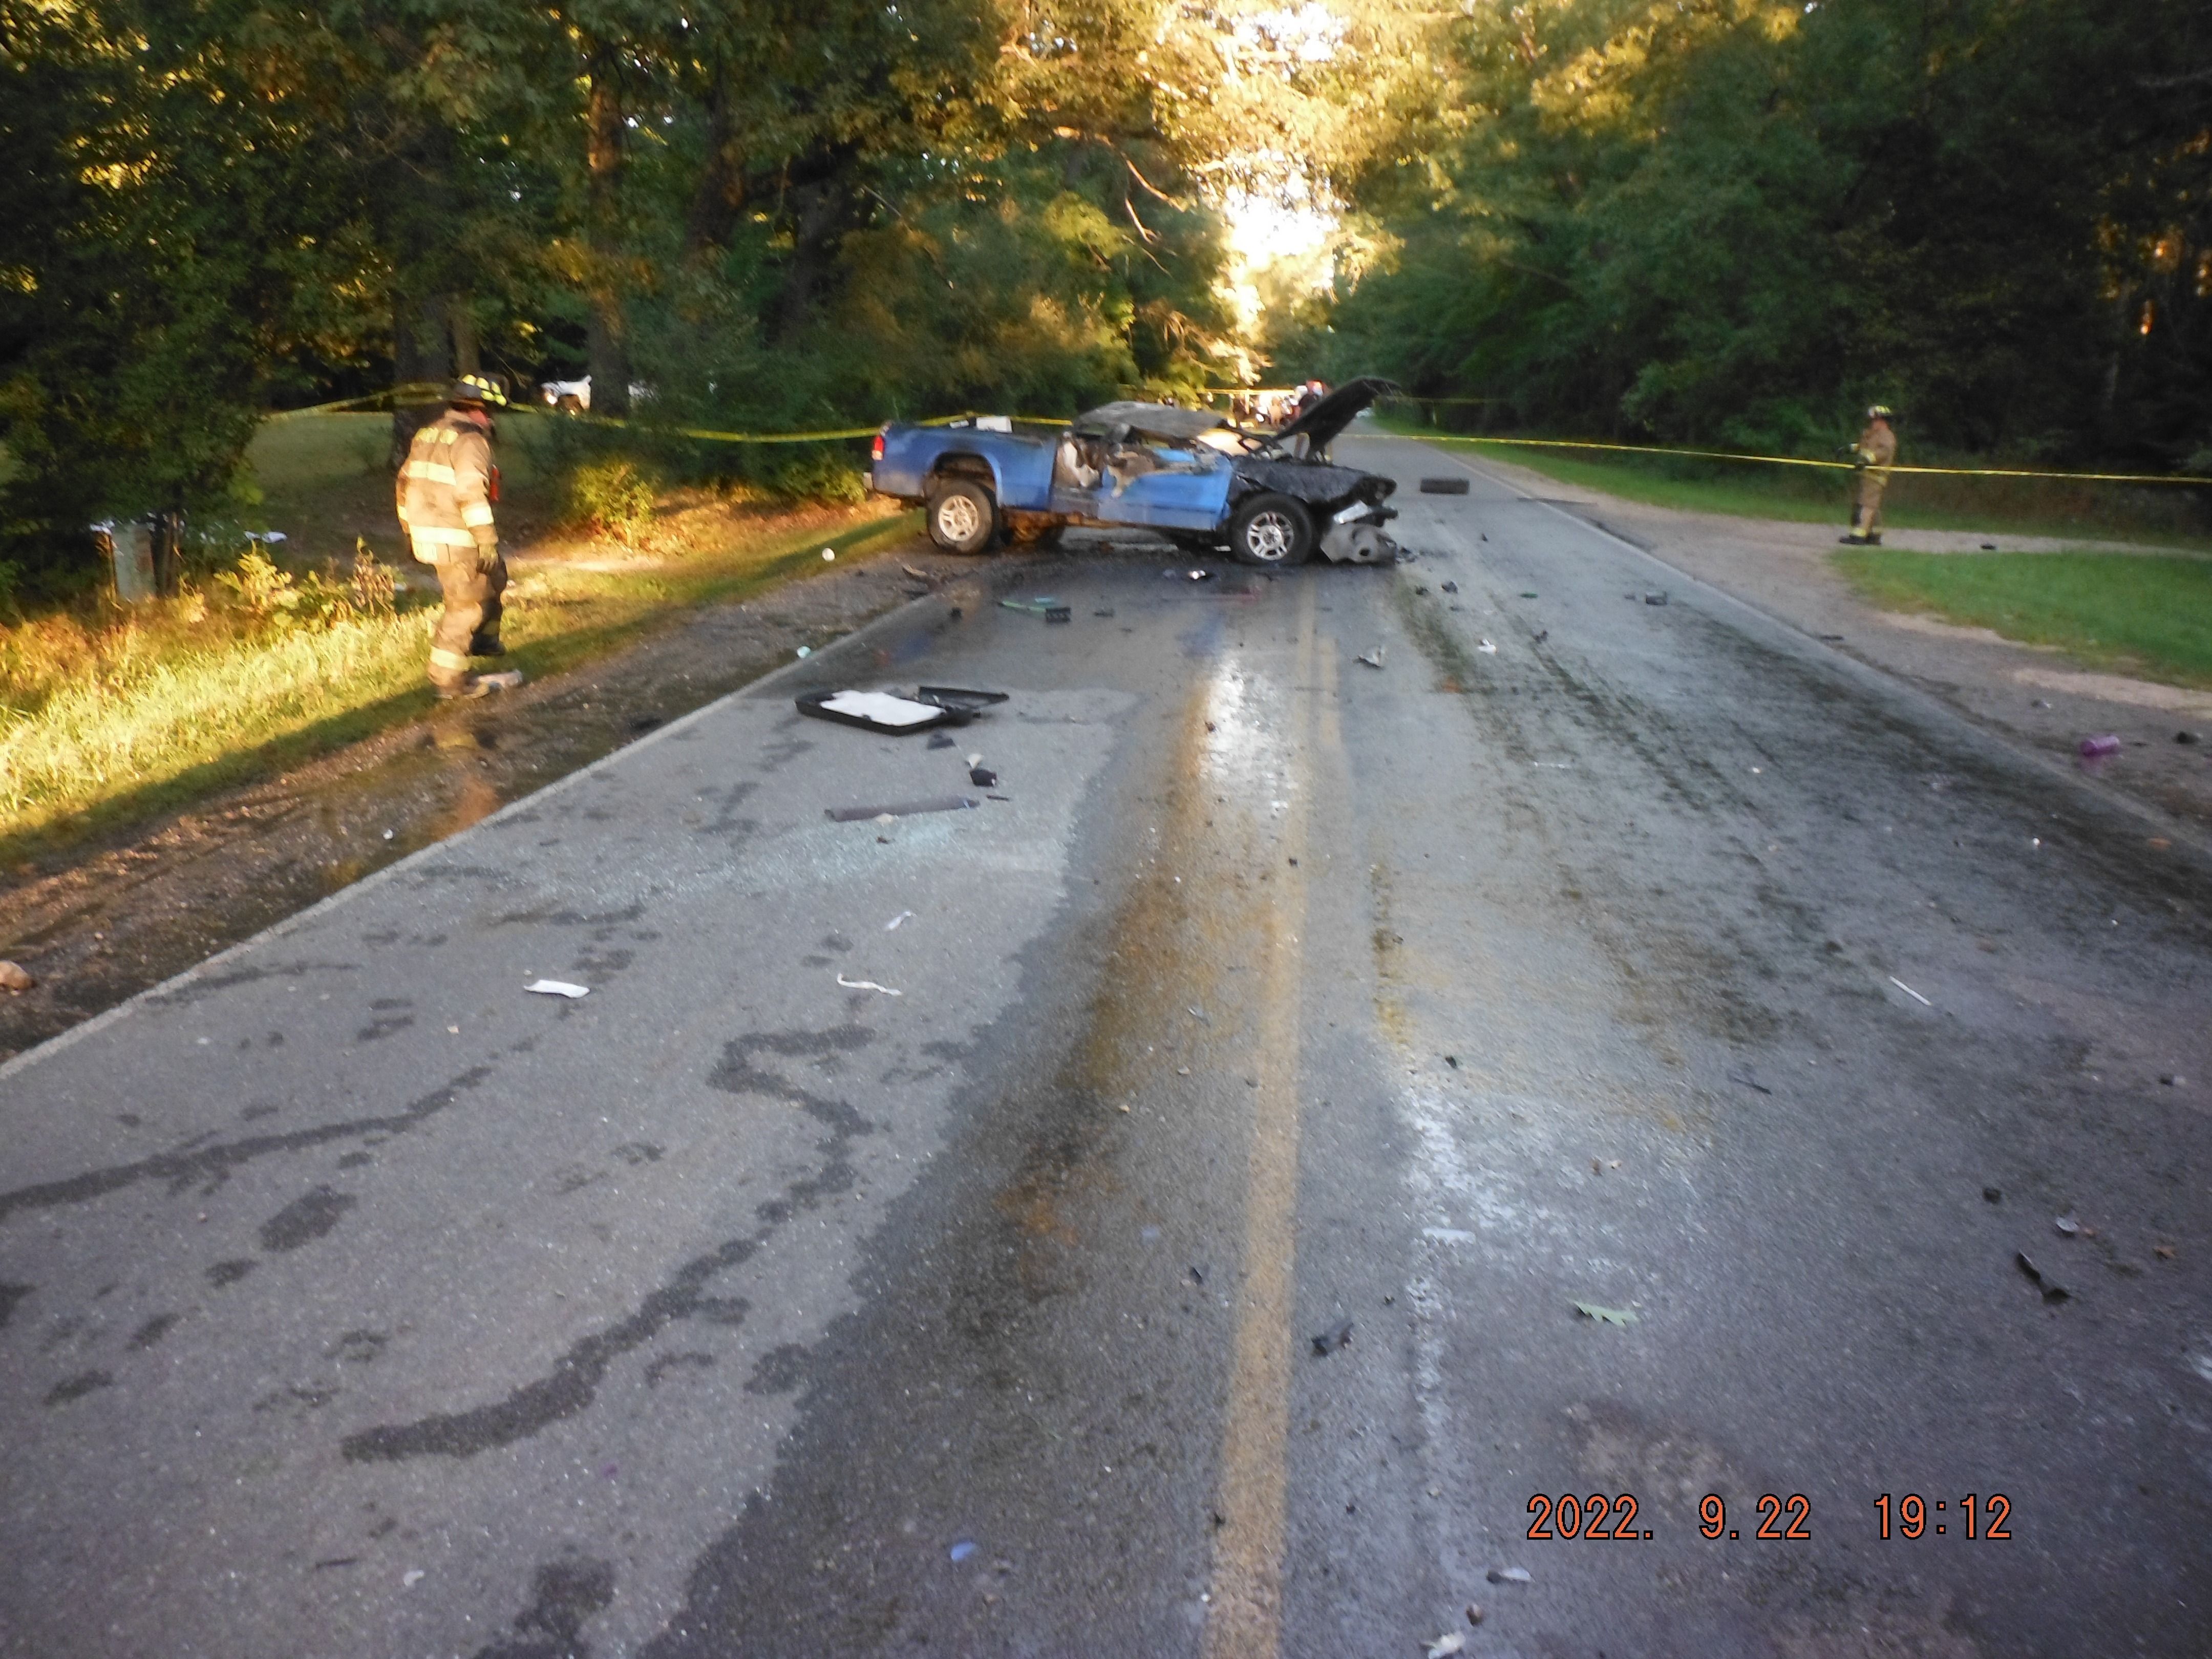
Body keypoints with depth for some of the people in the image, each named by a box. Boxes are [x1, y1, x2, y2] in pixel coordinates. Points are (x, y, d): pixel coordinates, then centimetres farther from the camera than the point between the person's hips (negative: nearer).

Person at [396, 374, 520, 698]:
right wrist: (487, 542, -23)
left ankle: (482, 639, 35)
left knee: (494, 576, 26)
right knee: (465, 607, -2)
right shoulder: (470, 440, -14)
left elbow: (407, 483, 18)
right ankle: (448, 678, 1)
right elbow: (472, 494, -24)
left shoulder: (428, 434, 14)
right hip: (456, 540, -9)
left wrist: (409, 530, 26)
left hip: (426, 534, 9)